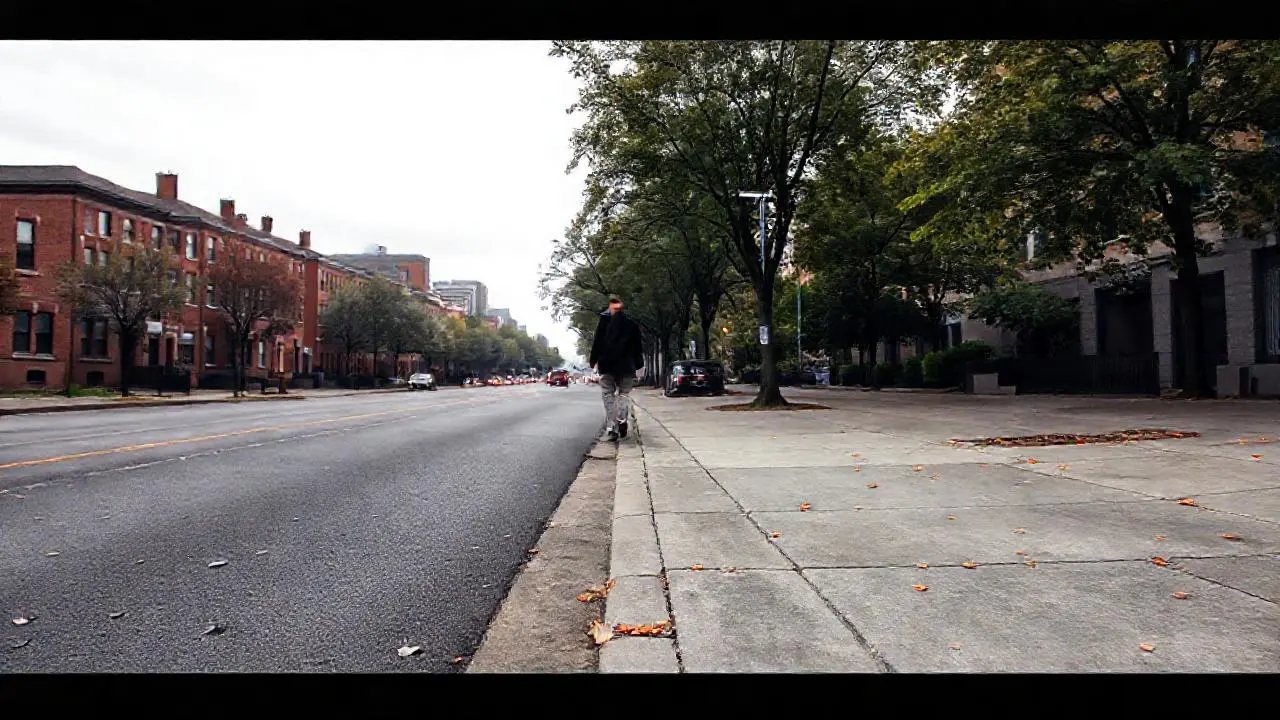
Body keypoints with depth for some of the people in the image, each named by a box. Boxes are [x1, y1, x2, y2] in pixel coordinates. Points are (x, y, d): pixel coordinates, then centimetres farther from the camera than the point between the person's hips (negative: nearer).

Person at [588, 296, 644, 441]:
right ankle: (622, 420, -13)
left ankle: (612, 429, -5)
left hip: (606, 365, -1)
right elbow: (637, 347, 9)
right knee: (624, 394, 11)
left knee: (608, 395, 3)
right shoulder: (632, 324, 9)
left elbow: (597, 342, -3)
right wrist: (639, 365, 13)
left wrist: (593, 360, 2)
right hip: (626, 366, 1)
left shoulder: (604, 321, 2)